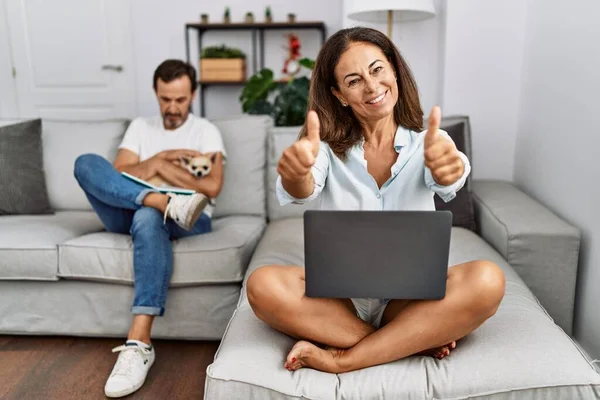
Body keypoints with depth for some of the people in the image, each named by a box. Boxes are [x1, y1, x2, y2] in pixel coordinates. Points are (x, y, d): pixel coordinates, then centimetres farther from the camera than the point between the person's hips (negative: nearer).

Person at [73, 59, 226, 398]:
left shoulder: (206, 131, 10)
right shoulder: (140, 127, 20)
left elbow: (212, 187, -6)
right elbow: (117, 174, 5)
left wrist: (160, 165, -5)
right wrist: (162, 157, -6)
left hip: (188, 220, -3)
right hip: (130, 214, 4)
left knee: (149, 218, -40)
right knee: (87, 163, -19)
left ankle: (139, 343, -45)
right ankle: (167, 202, -39)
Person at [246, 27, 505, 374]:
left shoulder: (426, 142, 0)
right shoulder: (329, 147, -2)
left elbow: (446, 183, -23)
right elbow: (302, 191, -23)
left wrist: (448, 168, -48)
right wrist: (295, 172, -47)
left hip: (411, 297, 1)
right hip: (339, 295, 0)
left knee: (487, 280, -28)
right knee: (263, 285, -27)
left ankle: (340, 359, -22)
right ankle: (415, 342, -19)